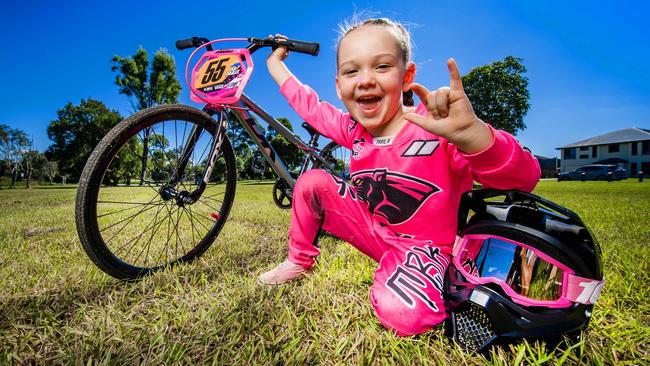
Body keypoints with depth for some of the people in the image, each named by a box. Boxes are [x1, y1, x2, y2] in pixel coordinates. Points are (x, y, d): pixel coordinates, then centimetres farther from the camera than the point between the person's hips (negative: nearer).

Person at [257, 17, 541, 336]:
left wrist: (469, 133, -54)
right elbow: (309, 104, 12)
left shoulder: (436, 128, -26)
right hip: (375, 232, 6)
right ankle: (300, 261, 14)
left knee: (403, 314, -34)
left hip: (421, 246, -5)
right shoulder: (353, 129, -6)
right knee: (312, 181, -6)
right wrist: (276, 64, 19)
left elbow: (523, 180, -34)